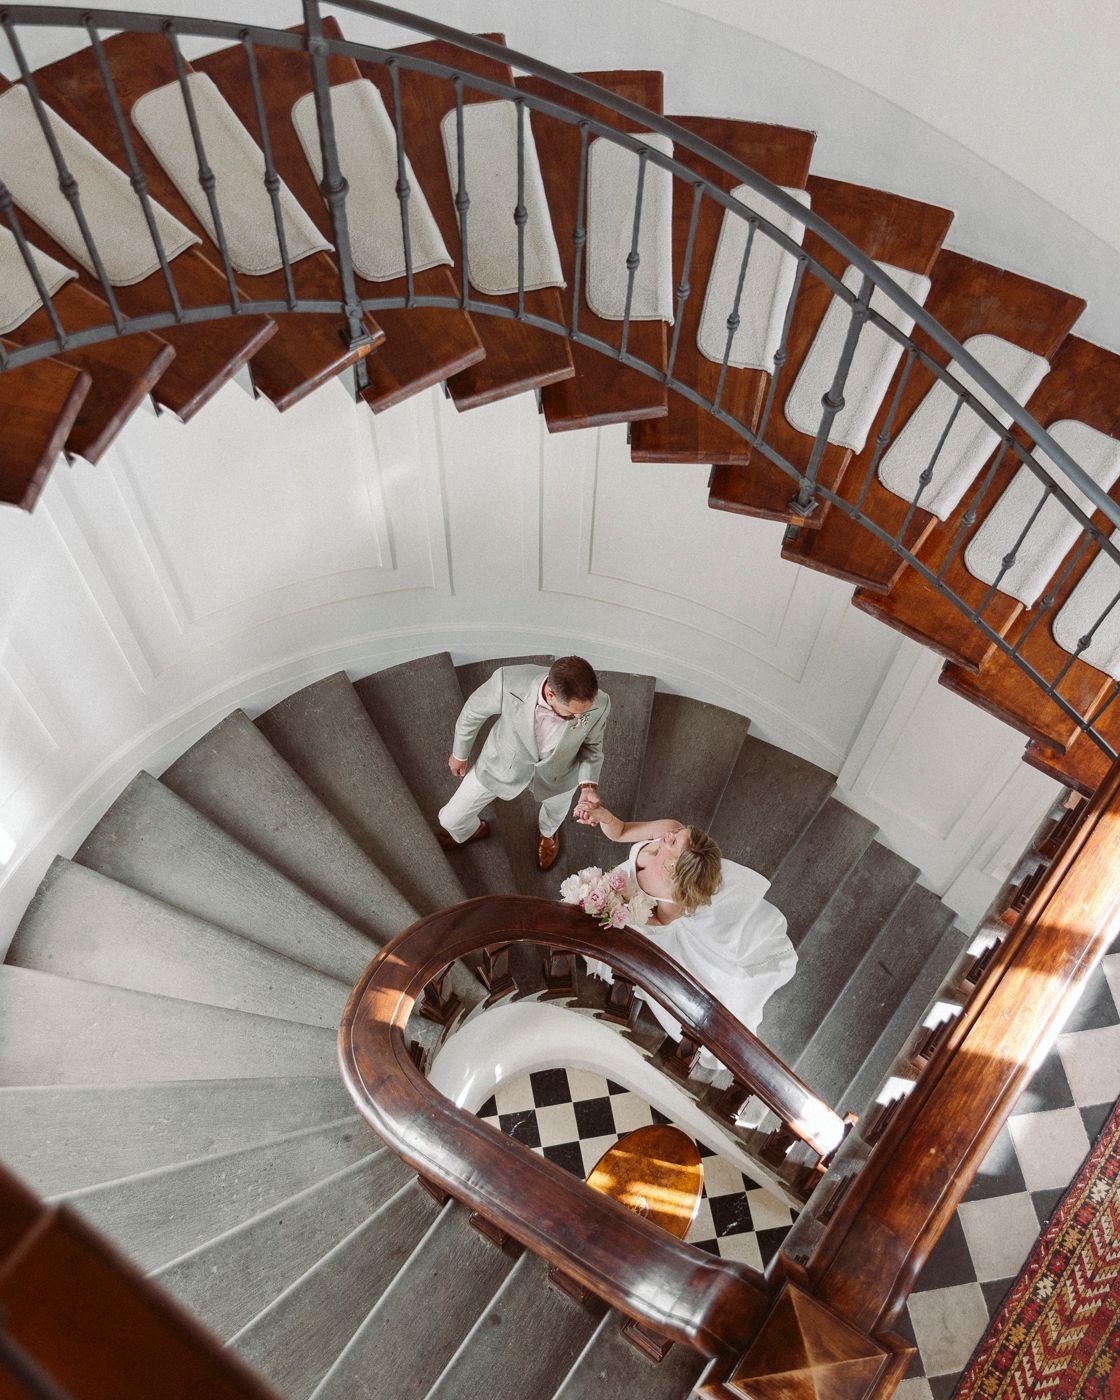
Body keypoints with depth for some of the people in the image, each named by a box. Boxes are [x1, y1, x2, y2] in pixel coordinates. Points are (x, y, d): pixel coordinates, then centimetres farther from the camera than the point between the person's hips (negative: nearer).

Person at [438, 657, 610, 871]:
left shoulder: (599, 704, -36)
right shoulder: (508, 681, -41)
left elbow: (591, 744, -12)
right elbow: (473, 711, -17)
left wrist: (589, 786, -28)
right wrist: (460, 753, 0)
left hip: (558, 771, 1)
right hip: (505, 760, 0)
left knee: (555, 810, 32)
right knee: (452, 818, 16)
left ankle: (548, 831, 71)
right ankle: (472, 830, 55)